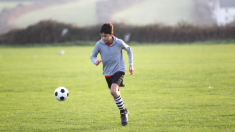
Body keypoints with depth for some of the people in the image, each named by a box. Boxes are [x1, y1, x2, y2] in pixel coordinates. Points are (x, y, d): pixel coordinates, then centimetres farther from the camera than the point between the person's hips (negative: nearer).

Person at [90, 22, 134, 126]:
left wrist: (131, 64, 4)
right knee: (116, 94, 11)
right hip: (107, 73, 4)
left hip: (119, 70, -4)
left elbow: (128, 49, 6)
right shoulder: (99, 44, -12)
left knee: (114, 91, -24)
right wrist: (95, 61, -25)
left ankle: (123, 112, -7)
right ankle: (124, 112, 34)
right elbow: (93, 56, -1)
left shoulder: (119, 43, -14)